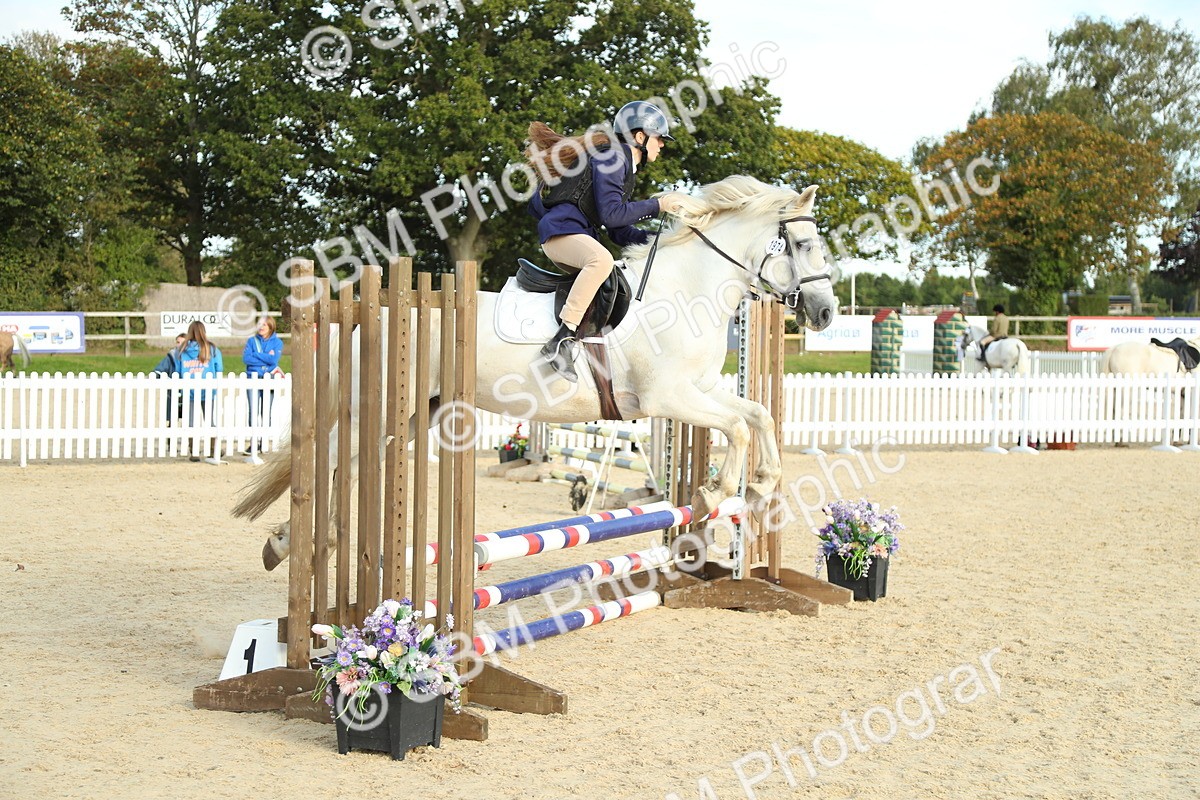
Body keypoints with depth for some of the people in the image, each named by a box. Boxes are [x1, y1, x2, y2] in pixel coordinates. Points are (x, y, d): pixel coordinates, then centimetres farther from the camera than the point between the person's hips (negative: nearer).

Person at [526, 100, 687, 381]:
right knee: (602, 260, -39)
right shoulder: (611, 157, -7)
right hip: (561, 230, -11)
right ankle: (561, 342, -42)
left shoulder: (626, 166, 23)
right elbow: (610, 213, -19)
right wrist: (658, 205, -12)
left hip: (581, 237, 11)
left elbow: (619, 232, 19)